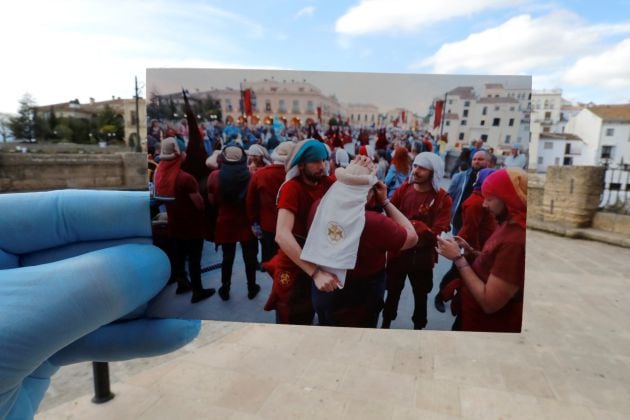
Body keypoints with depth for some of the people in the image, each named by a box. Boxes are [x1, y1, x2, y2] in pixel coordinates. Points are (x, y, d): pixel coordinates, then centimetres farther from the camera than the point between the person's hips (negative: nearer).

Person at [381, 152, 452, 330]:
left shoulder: (442, 198, -12)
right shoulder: (403, 189, -5)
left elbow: (437, 232, -17)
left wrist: (410, 224, -22)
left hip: (422, 256, -1)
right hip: (398, 251, 1)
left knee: (420, 295, 19)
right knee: (392, 292, 18)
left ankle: (418, 327, 43)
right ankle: (386, 324, 41)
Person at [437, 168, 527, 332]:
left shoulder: (516, 241, -31)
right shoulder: (510, 226, 0)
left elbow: (489, 303, -30)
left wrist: (458, 257, -24)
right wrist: (471, 252, -5)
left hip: (489, 325, -8)